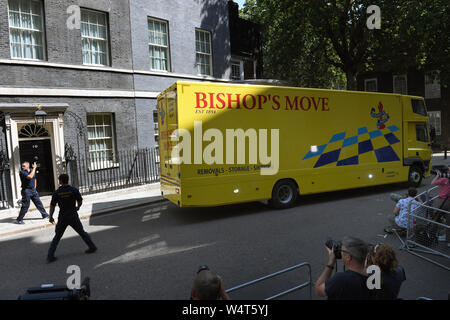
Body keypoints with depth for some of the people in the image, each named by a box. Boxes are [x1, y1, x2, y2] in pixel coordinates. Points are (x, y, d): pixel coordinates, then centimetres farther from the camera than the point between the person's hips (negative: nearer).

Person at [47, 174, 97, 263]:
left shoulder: (56, 193, -7)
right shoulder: (74, 190, -8)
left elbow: (52, 206, -3)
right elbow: (80, 201, 1)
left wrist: (50, 217, 11)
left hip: (62, 218, 0)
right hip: (73, 216, 0)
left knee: (57, 237, 13)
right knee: (82, 232, 17)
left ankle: (50, 256, 9)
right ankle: (92, 246, 22)